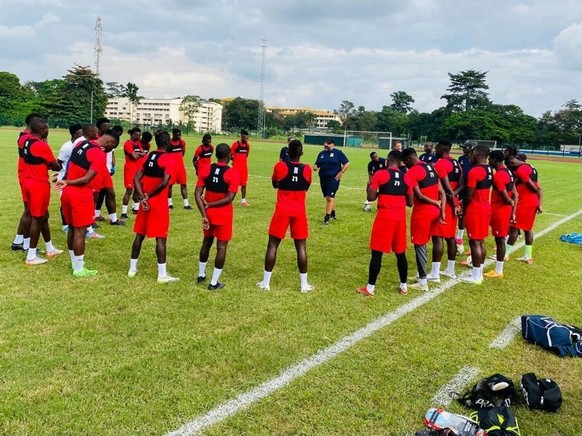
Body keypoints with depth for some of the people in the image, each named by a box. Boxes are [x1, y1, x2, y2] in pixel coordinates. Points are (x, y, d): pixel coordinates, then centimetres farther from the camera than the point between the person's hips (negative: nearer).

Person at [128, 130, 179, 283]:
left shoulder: (148, 156, 9)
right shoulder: (169, 159, -12)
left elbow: (136, 178, 3)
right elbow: (164, 182, -23)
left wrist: (142, 197, -5)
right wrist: (150, 195, -10)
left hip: (146, 201, 7)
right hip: (159, 203, -7)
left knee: (140, 234, 15)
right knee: (160, 238, -3)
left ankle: (132, 268, 24)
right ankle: (162, 275, -1)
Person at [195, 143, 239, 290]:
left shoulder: (206, 170, -2)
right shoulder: (233, 173, -13)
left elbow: (198, 194, -7)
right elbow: (230, 198, -20)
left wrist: (204, 215, -9)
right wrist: (210, 205, -12)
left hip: (208, 214, 5)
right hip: (223, 215, -5)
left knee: (206, 242, 22)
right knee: (221, 247, 5)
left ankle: (201, 275, 34)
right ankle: (214, 283, 8)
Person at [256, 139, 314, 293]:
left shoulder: (280, 166, -9)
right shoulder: (306, 169, -4)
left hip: (282, 211, -1)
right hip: (299, 211, 1)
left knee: (272, 245, 8)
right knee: (301, 247, 8)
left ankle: (265, 282, 11)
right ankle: (304, 284, 12)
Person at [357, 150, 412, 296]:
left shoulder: (380, 174, -7)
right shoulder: (406, 177, 8)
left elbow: (370, 197, -10)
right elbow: (410, 202, 11)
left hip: (385, 217, -4)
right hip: (400, 217, 5)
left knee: (377, 252, 0)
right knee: (400, 253, 15)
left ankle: (370, 288, 4)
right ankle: (403, 286, 23)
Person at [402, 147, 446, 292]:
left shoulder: (412, 172, -13)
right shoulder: (431, 168, 11)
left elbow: (419, 196, -18)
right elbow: (442, 193, 8)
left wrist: (436, 203, -5)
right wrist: (442, 211, 2)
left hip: (422, 212, -8)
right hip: (434, 211, 8)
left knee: (419, 245, 3)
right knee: (423, 243, 20)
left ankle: (423, 282, 6)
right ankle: (422, 275, 28)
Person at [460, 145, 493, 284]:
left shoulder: (474, 171, -19)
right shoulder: (489, 170, 10)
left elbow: (469, 195, -17)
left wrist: (463, 208, -1)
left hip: (475, 209, -9)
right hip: (485, 207, 9)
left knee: (475, 242, -3)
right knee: (481, 241, 14)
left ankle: (476, 276, 3)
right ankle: (479, 273, 22)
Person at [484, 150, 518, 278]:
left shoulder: (498, 175, -21)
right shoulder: (508, 172, 10)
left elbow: (505, 197, -22)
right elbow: (515, 194, 12)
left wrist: (511, 203, 0)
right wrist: (513, 212, 13)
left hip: (499, 211, -9)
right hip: (505, 210, 9)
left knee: (500, 239, -2)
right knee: (501, 238, 15)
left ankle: (498, 271, 7)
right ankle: (498, 269, 24)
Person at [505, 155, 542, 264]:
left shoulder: (520, 170, -15)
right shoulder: (530, 167, 15)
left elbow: (534, 187, -15)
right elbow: (539, 188, 13)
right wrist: (539, 204, 10)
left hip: (524, 203, -9)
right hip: (533, 203, 9)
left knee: (514, 227, -1)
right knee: (528, 228, 14)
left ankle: (505, 254, 5)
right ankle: (528, 256, 18)